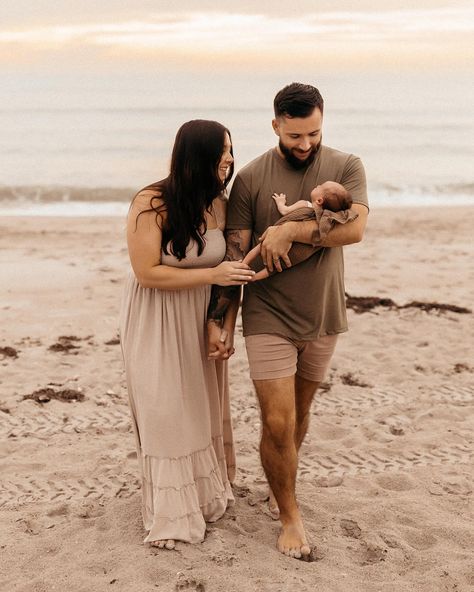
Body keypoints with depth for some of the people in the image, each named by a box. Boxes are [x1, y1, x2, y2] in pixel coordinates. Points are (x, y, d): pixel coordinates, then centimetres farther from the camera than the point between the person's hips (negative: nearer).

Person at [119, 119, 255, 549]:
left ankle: (207, 494, 35)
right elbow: (147, 273, -23)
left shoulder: (219, 205, -5)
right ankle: (171, 513, 18)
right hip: (157, 324, -5)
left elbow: (229, 265, 7)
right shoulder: (152, 204, -21)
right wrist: (212, 275, -25)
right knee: (167, 414, 3)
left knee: (204, 408, 15)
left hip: (202, 320, 5)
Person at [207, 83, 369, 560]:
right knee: (278, 423, -4)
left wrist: (288, 231, -23)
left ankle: (280, 487, 42)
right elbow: (234, 256, -6)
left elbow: (354, 228, -19)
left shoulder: (346, 167, -3)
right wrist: (215, 319, -9)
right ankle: (290, 517, 16)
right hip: (268, 319, -2)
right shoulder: (250, 179, -6)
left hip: (323, 317, 2)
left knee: (299, 413, 17)